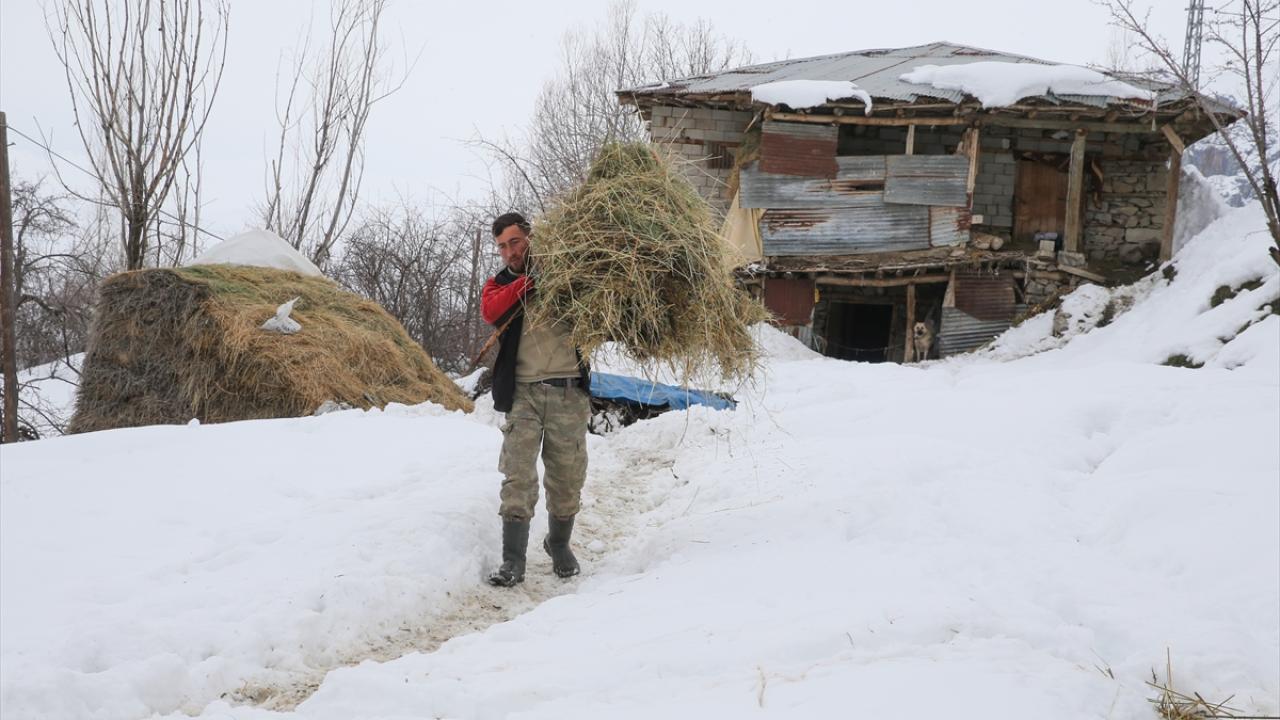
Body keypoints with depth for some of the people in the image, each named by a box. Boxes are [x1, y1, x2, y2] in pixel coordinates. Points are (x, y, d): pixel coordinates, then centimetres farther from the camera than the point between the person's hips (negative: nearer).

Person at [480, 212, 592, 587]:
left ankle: (559, 544, 28)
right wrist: (530, 281, -16)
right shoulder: (499, 284, 13)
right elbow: (490, 311, -10)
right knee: (518, 477, -8)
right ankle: (513, 560, -5)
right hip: (523, 392, 0)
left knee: (567, 478, 7)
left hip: (569, 391, 0)